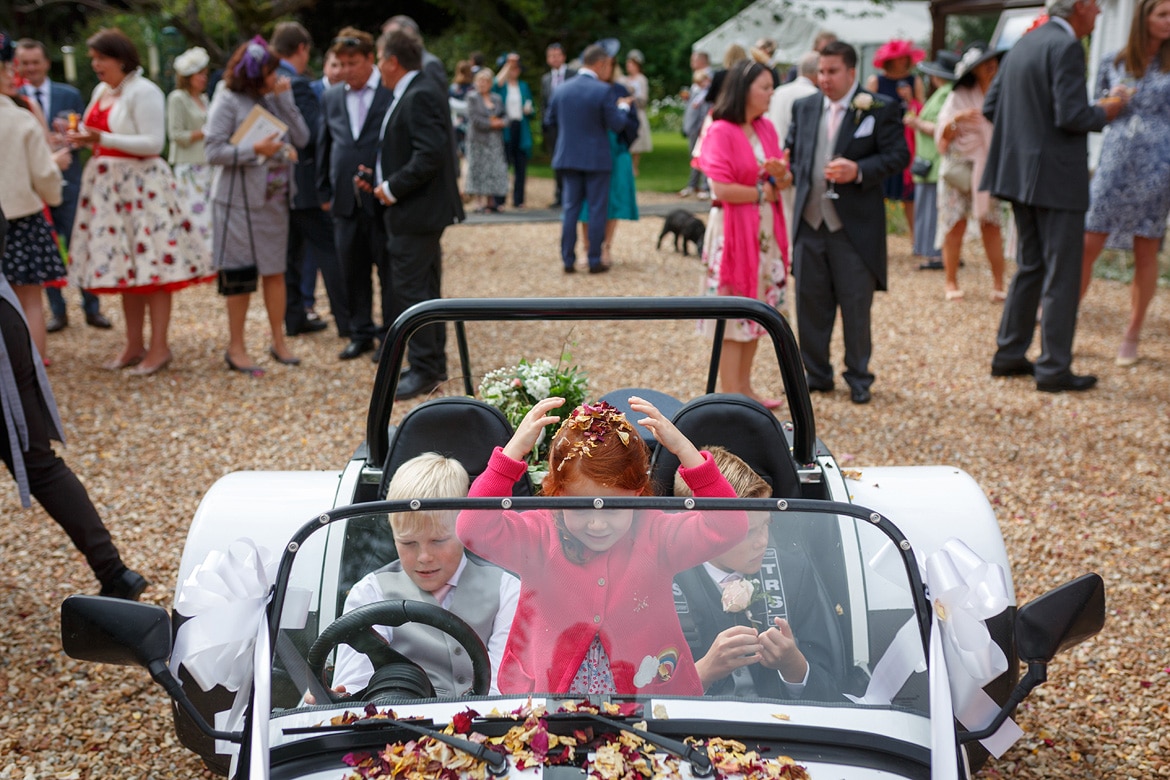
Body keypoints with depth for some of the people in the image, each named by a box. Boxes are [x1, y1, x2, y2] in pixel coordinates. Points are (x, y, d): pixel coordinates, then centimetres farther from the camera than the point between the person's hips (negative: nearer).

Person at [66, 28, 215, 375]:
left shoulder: (143, 91, -10)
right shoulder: (101, 90, 14)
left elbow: (153, 143, -17)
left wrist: (102, 139, -23)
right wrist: (82, 137, -1)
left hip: (142, 185, -8)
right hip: (108, 186, 8)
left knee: (151, 265, -6)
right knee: (124, 265, 10)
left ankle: (159, 347, -1)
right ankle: (134, 345, 17)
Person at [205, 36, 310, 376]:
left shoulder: (273, 99, 8)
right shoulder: (228, 101, -8)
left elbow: (302, 137, 0)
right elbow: (214, 150, -13)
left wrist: (283, 99, -6)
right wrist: (255, 149, -22)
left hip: (275, 197, 6)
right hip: (240, 199, -6)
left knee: (275, 270, 11)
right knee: (240, 274, 0)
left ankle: (278, 341, 21)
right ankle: (236, 348, 10)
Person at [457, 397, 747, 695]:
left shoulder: (655, 536, -1)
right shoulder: (540, 538, -4)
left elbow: (728, 527, -12)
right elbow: (473, 528, -19)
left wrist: (684, 449, -17)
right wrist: (515, 449, -21)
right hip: (548, 702, -1)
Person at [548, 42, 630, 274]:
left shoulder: (562, 89, 2)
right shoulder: (603, 91, -14)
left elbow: (551, 118, 12)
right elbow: (617, 124, -11)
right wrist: (623, 107, 7)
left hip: (568, 157, 4)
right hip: (596, 159, -4)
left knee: (570, 208, 9)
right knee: (597, 210, 4)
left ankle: (568, 260, 9)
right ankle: (594, 261, 6)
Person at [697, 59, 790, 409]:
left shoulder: (766, 128, 8)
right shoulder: (721, 132, -13)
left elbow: (782, 179, 12)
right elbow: (721, 189, -19)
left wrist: (780, 173, -11)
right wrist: (764, 192, -8)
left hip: (766, 231, 7)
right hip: (733, 231, -7)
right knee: (733, 313, -1)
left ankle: (744, 387, 24)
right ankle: (729, 396, 6)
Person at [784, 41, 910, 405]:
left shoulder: (880, 110, -4)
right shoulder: (804, 108, 11)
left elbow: (898, 155, -7)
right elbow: (792, 152, 18)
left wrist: (859, 171, -19)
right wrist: (788, 174, -1)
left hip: (855, 225, -4)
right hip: (810, 221, 4)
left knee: (856, 305, 4)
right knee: (810, 302, 9)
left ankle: (859, 378, 17)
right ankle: (816, 374, 21)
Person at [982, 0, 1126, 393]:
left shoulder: (1023, 45, 11)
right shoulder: (1067, 47, -15)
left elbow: (990, 106, 12)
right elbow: (1071, 116, -21)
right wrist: (1105, 113, -4)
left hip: (1021, 174, 9)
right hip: (1057, 178, -9)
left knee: (1030, 267, 18)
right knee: (1061, 275, -2)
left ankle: (1009, 355, 22)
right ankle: (1054, 369, 2)